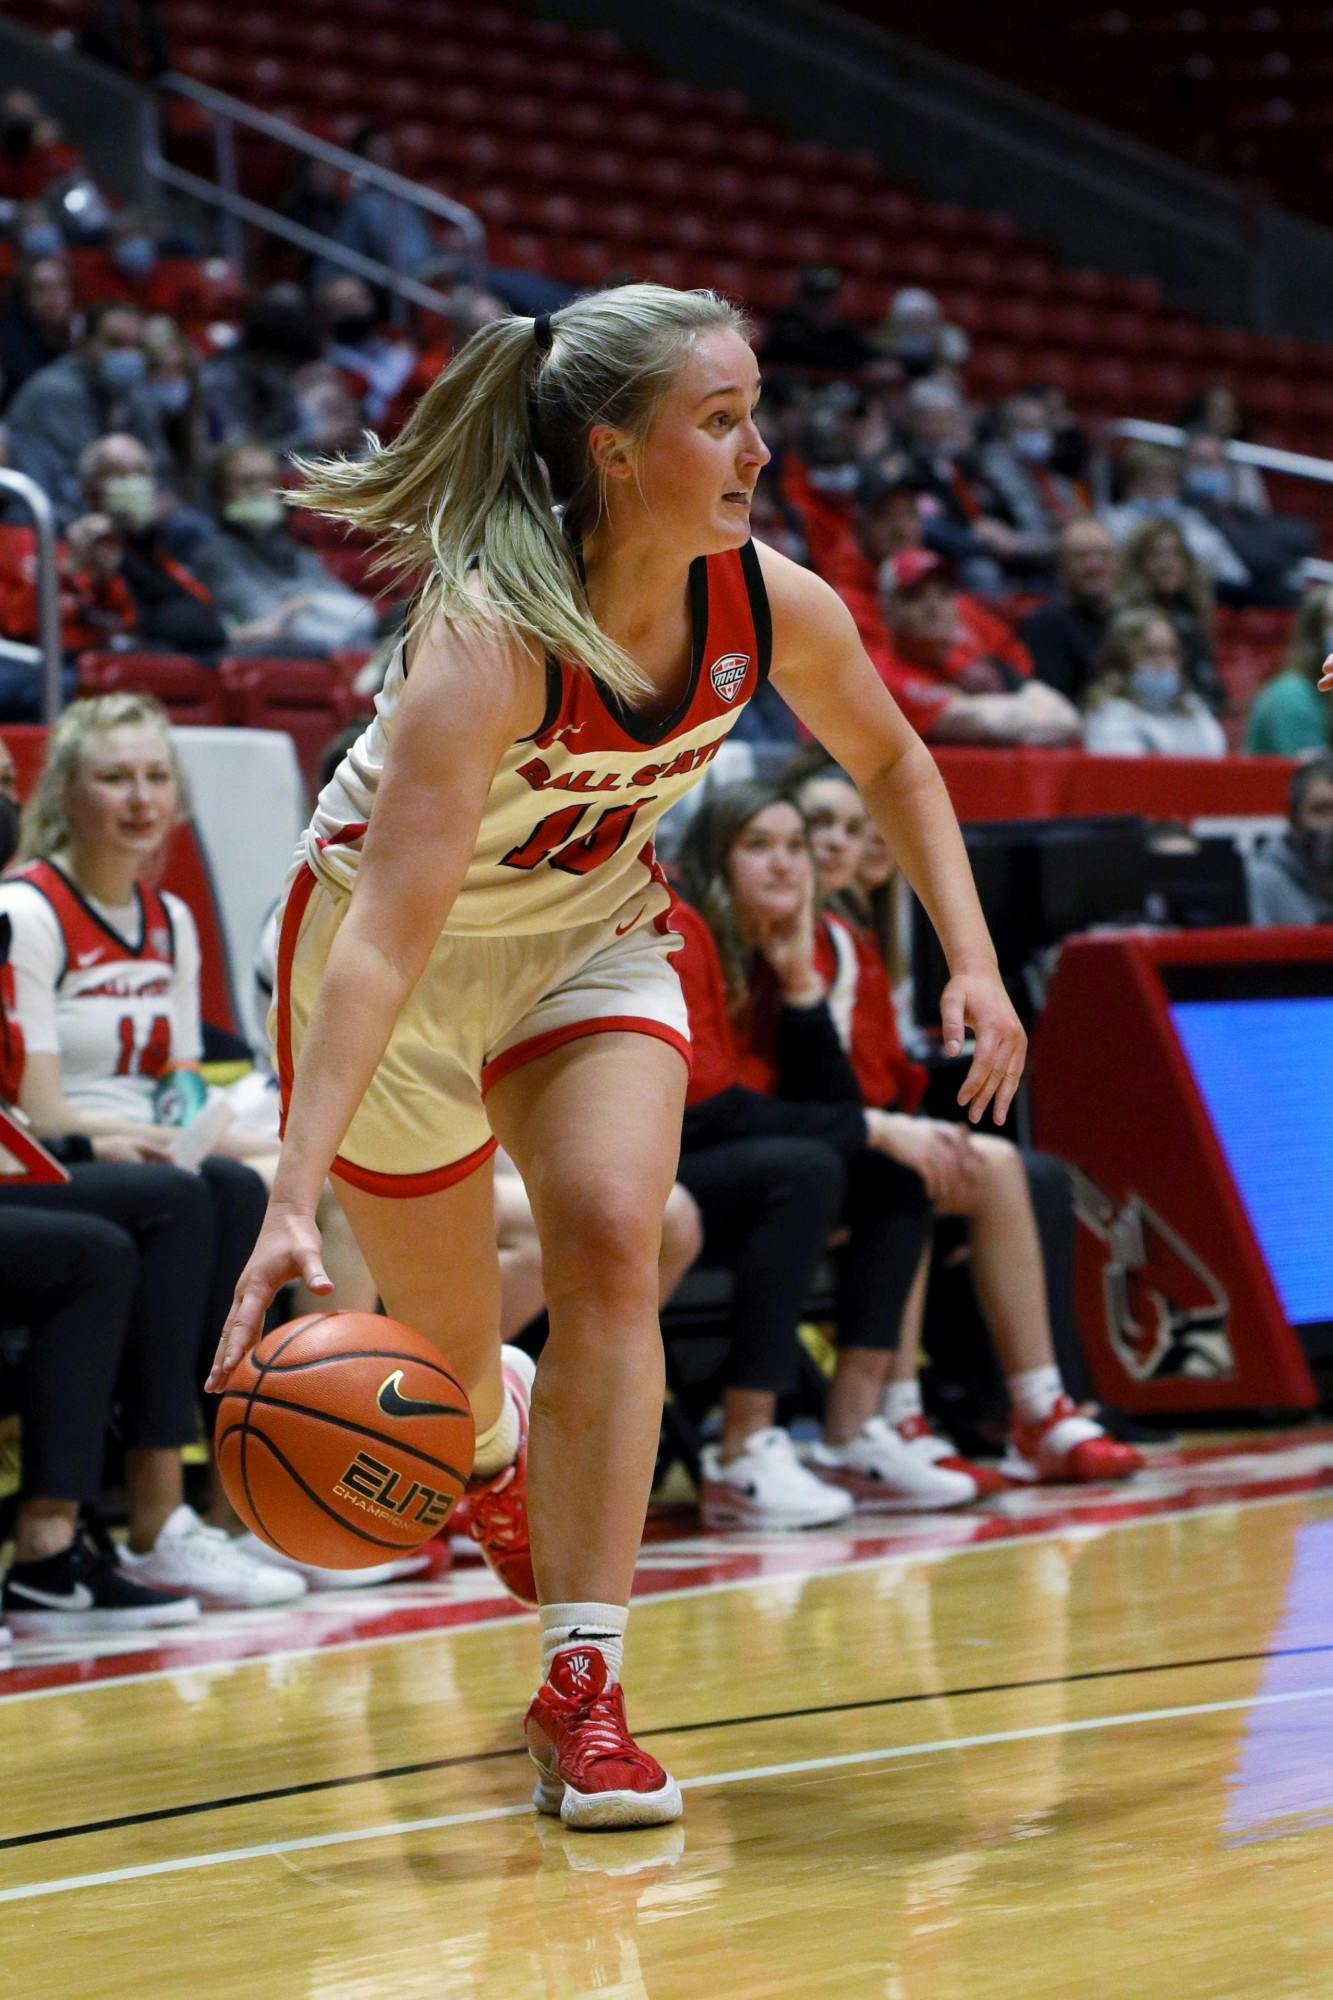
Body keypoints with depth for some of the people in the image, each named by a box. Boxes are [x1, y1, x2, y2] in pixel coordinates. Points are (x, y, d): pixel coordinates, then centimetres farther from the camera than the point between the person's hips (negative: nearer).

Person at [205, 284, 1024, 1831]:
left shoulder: (772, 605, -19)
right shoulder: (490, 640, -37)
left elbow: (891, 760, 4)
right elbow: (386, 935, -44)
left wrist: (972, 961, -6)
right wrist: (293, 1200, -52)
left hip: (592, 936, 4)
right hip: (396, 949, -4)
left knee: (610, 1237, -21)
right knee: (450, 1341, 8)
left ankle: (581, 1690, -18)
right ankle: (497, 1441, 48)